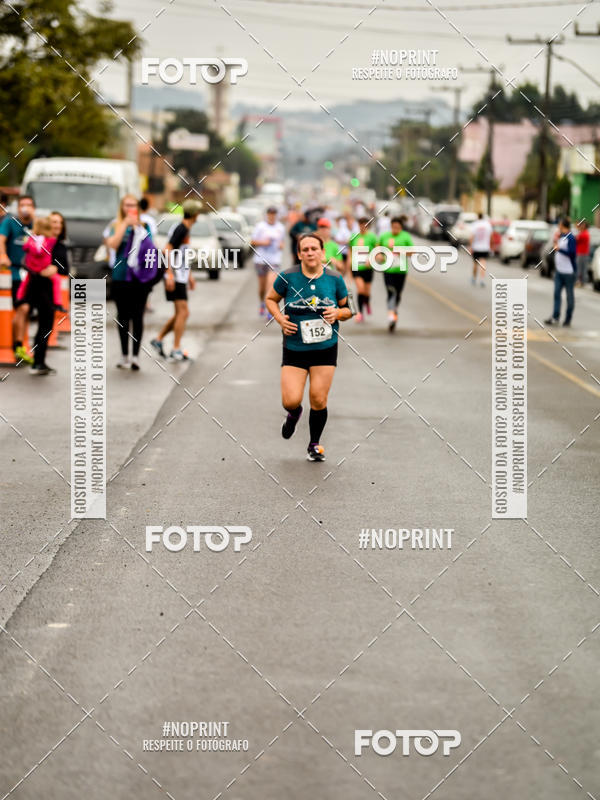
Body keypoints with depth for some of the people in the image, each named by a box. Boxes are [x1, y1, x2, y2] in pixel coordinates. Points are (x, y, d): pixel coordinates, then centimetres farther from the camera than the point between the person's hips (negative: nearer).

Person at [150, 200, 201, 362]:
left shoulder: (185, 230, 16)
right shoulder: (181, 229, -14)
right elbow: (168, 250, -21)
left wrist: (190, 275, 28)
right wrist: (170, 273, -26)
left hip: (181, 277, 10)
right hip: (175, 279, -10)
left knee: (180, 314, 13)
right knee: (183, 313, -11)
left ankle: (158, 340, 19)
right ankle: (176, 350, -10)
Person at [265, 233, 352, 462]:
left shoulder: (334, 279, -2)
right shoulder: (287, 277, -7)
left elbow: (348, 309, 10)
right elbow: (271, 299, 9)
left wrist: (338, 313, -12)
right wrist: (280, 319, -8)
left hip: (325, 349, 1)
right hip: (294, 349, -1)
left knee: (318, 401, 0)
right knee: (291, 401, -9)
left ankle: (315, 444, 24)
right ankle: (294, 413, 30)